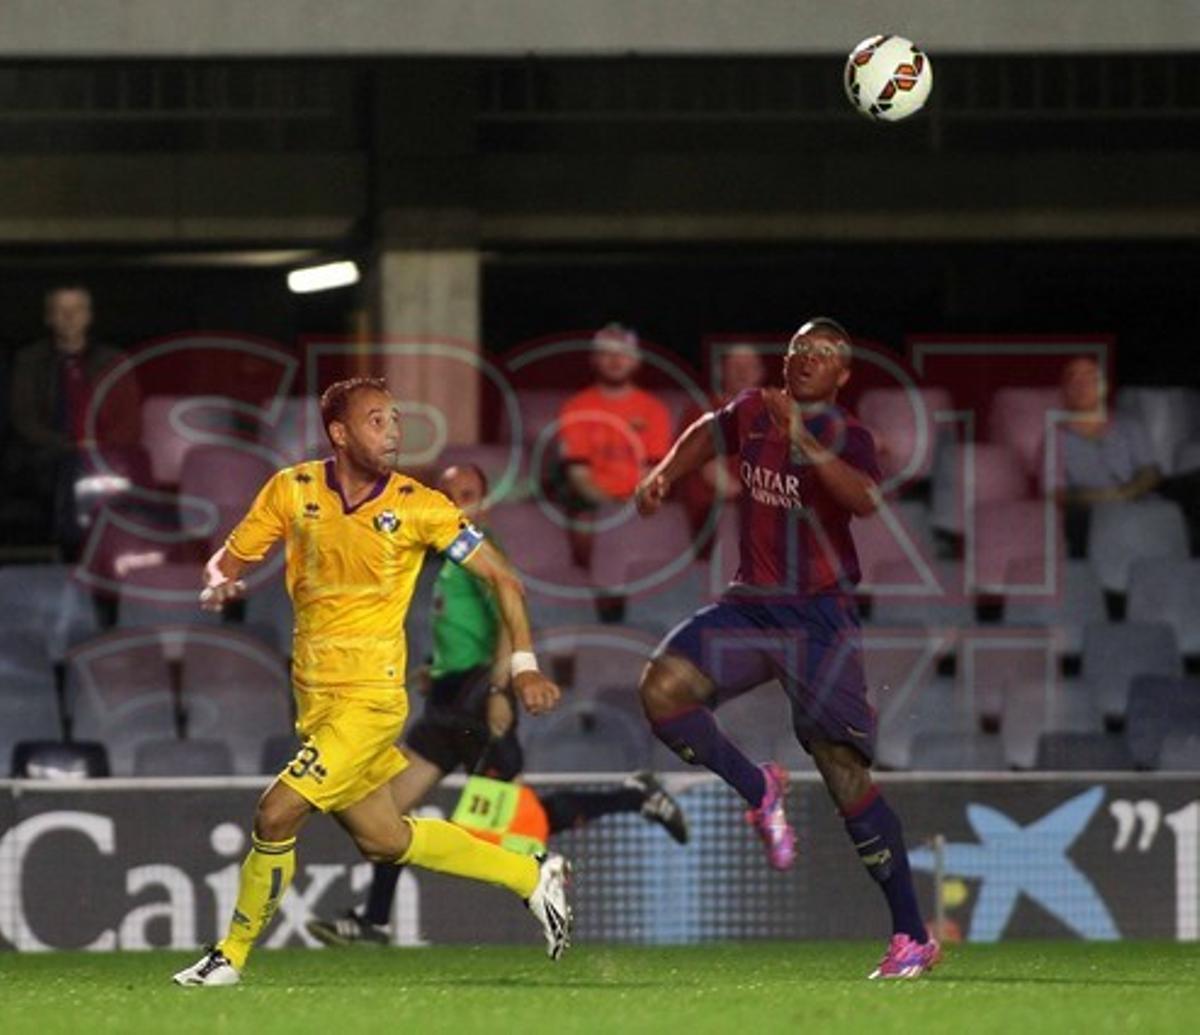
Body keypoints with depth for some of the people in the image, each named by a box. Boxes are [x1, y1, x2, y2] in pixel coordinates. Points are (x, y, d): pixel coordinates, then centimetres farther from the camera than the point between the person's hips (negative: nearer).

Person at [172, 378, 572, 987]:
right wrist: (219, 585, -16)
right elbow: (230, 560, 8)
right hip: (314, 697, 5)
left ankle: (231, 957, 4)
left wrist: (524, 663, -12)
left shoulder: (419, 507, -8)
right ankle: (533, 878, 30)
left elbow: (500, 579, -2)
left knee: (276, 814, -14)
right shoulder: (293, 490, 0)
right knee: (382, 840, 14)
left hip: (369, 697, -5)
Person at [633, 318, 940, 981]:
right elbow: (712, 433, 31)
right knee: (663, 689, -19)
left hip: (819, 616, -5)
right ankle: (758, 791, 5)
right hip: (750, 606, 5)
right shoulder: (754, 412, 7)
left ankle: (912, 936, -2)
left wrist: (803, 440, -39)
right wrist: (664, 475, 18)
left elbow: (865, 499, -30)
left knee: (845, 774, -9)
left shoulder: (844, 436, -9)